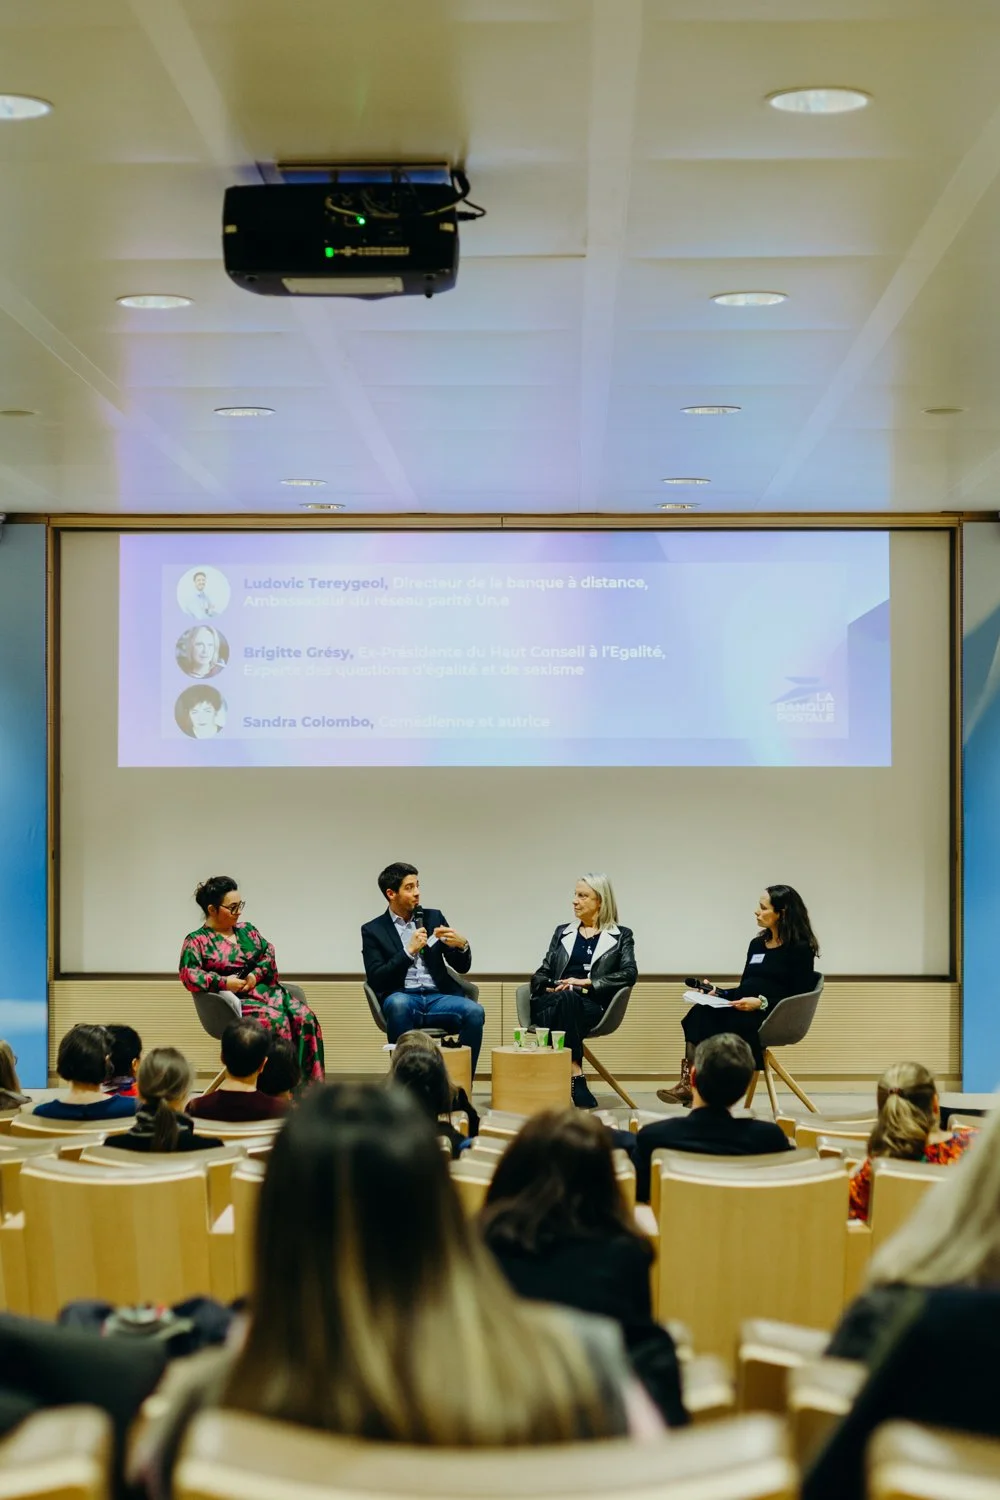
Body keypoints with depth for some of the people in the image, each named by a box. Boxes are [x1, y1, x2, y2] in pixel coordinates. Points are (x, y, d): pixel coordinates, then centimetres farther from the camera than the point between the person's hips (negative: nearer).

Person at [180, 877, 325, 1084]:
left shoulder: (247, 930, 20)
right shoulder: (197, 941, 2)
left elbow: (269, 953, 13)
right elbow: (189, 975, -11)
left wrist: (256, 974, -7)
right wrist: (224, 982, -17)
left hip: (266, 990, 6)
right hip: (235, 1001, -6)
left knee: (304, 1017, -23)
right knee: (276, 1020, -34)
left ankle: (311, 1086, -26)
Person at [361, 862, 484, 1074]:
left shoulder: (433, 917, 16)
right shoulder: (373, 931, 8)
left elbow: (462, 967, 15)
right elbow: (376, 980, -4)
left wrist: (462, 945, -8)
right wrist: (409, 951, -12)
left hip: (438, 997, 3)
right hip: (402, 998, -3)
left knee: (474, 1011, -28)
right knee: (398, 1004, -38)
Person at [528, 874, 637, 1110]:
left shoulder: (621, 936, 15)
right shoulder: (563, 932, 25)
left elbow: (629, 973, -1)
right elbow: (541, 973, 19)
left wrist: (585, 982, -11)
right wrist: (549, 987, -6)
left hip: (591, 1004, -2)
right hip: (553, 1001, 2)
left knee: (569, 999, -38)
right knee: (564, 999, -37)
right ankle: (576, 1078, -47)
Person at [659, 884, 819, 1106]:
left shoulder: (800, 949, -1)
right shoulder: (757, 944, 22)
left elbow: (799, 999, -7)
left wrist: (762, 1002, -18)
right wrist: (719, 992, 5)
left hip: (772, 1019, -7)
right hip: (742, 1012, 7)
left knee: (703, 1018, -29)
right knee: (699, 1014, -26)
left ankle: (691, 1084, -21)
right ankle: (689, 1082, -39)